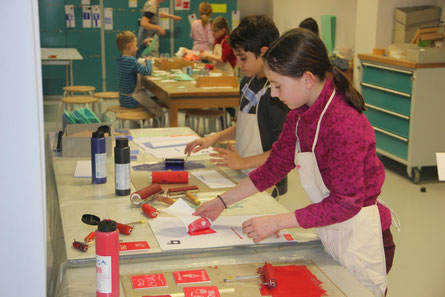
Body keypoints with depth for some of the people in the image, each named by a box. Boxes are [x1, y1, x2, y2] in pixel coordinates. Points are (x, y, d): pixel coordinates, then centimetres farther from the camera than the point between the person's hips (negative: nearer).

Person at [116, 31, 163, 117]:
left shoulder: (121, 59, 3)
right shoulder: (131, 61, -26)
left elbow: (135, 55, 24)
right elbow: (147, 71, -28)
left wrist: (144, 44, 20)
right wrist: (148, 60, -9)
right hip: (131, 101, -10)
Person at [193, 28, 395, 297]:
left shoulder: (345, 126, -29)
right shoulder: (300, 115, -1)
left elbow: (345, 203, -26)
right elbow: (275, 165, 9)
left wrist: (276, 222, -23)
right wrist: (222, 202, 9)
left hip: (359, 240, -8)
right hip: (329, 234, 8)